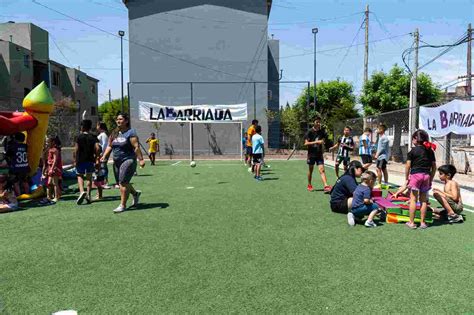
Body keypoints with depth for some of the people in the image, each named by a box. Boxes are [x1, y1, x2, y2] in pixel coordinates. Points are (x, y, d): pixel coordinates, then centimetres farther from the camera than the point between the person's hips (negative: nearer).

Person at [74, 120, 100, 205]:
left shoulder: (79, 137, -3)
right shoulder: (93, 137, 2)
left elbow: (76, 150, -8)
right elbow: (98, 148, -10)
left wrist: (75, 160, 1)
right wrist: (96, 157, 0)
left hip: (80, 160, -2)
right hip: (90, 160, 2)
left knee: (80, 176, 12)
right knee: (89, 177, 11)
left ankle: (82, 191, -10)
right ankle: (88, 195, 7)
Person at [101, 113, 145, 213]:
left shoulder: (131, 132, -8)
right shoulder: (114, 134, 13)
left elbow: (136, 147, -15)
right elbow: (109, 146, 15)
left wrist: (141, 159, -22)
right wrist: (104, 156, 1)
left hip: (128, 160, -8)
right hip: (117, 162, 8)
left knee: (123, 182, -12)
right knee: (122, 182, 12)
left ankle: (123, 205, -4)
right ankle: (135, 193, 37)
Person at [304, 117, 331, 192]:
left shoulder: (322, 131, 3)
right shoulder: (310, 132, -8)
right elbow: (306, 143, -15)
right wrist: (316, 142, -23)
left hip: (319, 154, 2)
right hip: (311, 154, -2)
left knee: (322, 170, -8)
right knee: (310, 170, 10)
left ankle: (326, 186, -17)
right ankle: (309, 185, 27)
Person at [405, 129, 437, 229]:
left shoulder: (413, 151, -4)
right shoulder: (430, 151, 9)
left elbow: (408, 166, -7)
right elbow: (434, 167, 10)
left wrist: (406, 178, 1)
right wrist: (431, 179, 17)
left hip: (415, 174, -4)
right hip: (426, 175, 4)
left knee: (413, 199, 1)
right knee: (423, 200, 10)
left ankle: (411, 222, 3)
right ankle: (422, 222, 14)